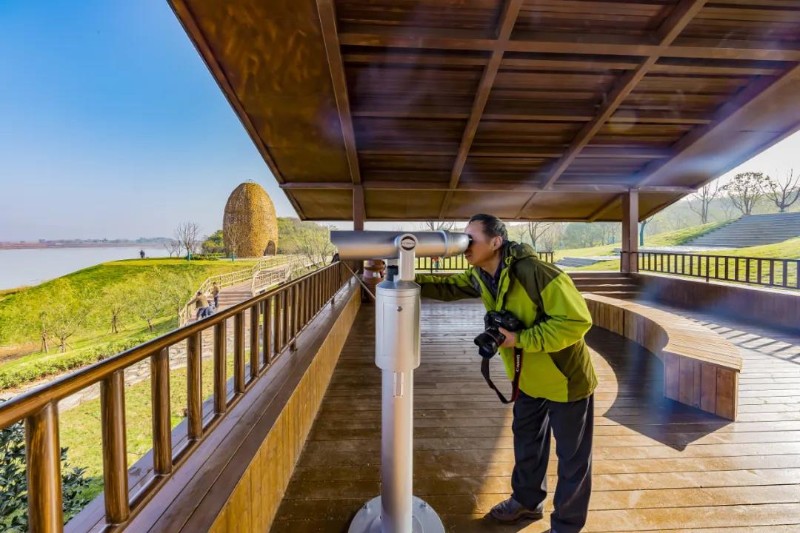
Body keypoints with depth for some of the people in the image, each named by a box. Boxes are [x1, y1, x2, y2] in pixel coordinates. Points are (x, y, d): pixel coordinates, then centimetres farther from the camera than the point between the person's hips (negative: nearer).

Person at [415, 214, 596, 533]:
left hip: (565, 377, -7)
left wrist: (520, 339, -31)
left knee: (571, 456, 14)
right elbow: (449, 287, 0)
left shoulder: (534, 272, -33)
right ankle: (527, 500, 49)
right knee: (526, 441, 25)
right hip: (529, 377, 7)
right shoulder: (480, 276, -9)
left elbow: (576, 321, -31)